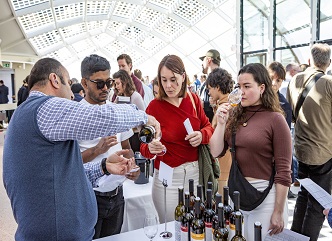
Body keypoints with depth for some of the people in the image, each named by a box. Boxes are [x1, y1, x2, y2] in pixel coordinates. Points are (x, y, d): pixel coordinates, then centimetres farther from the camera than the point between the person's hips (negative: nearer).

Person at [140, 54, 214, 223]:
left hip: (195, 172, 4)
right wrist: (150, 148, -29)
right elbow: (144, 147, -7)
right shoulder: (154, 106, -10)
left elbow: (207, 127, 8)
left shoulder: (193, 99, 1)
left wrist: (202, 135, -13)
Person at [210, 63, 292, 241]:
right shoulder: (235, 115, 2)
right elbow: (216, 152, 0)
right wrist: (221, 123, -13)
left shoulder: (275, 119, -12)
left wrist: (278, 212, -10)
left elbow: (283, 170, -11)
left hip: (264, 194, -5)